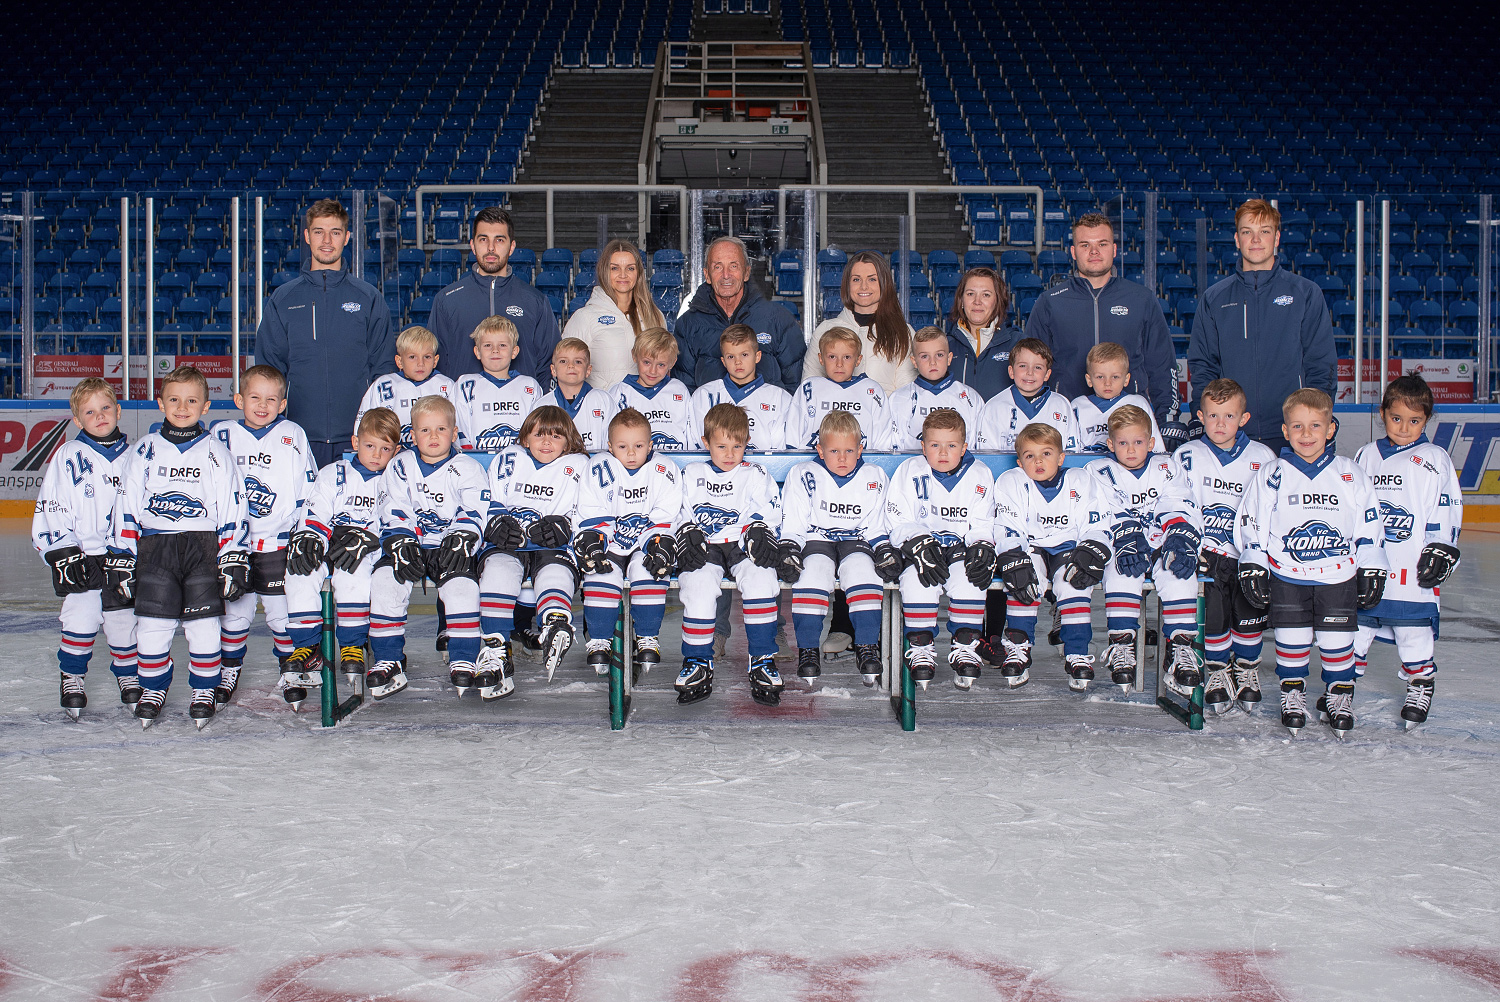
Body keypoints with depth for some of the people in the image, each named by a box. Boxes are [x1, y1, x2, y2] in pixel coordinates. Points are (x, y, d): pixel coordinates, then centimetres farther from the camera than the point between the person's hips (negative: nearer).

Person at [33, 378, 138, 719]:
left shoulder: (133, 456, 6)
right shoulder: (69, 457, -3)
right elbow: (51, 509, -3)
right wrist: (63, 554, -10)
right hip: (81, 557, -2)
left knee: (124, 620, 7)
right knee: (81, 619, -8)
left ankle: (128, 675, 28)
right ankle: (71, 678, 12)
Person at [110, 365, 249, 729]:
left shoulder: (215, 452, 4)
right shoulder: (145, 450, 7)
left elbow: (232, 508, 3)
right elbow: (126, 506, 9)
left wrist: (234, 560, -3)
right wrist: (122, 558, 4)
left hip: (203, 548, -1)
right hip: (154, 547, 1)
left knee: (203, 623, -2)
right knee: (152, 623, -1)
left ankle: (204, 691, 15)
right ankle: (153, 688, 19)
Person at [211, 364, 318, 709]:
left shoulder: (293, 436, 1)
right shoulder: (223, 435, 3)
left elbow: (309, 490, 4)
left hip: (279, 542, -1)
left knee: (283, 611, 3)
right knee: (234, 610, 8)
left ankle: (292, 670, 20)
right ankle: (229, 671, 26)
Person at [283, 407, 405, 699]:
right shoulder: (334, 474, 11)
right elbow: (314, 512, 2)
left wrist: (365, 539, -21)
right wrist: (306, 538, -20)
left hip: (369, 555, -2)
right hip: (325, 550, 2)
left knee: (351, 570, -36)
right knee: (300, 570, -28)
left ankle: (353, 645, -23)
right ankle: (306, 644, -13)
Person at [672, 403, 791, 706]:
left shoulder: (754, 475, 18)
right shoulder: (692, 475, 22)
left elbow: (769, 513, 7)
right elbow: (680, 515, 15)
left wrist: (758, 533, -15)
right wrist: (689, 535, -7)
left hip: (742, 545, -1)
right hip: (704, 547, 1)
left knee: (760, 578, -34)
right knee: (697, 582, -33)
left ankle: (763, 661, -26)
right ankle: (698, 663, -21)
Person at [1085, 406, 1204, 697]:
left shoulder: (1166, 468, 12)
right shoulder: (1100, 472, 7)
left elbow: (1182, 508, 1)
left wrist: (1182, 541, -18)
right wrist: (1125, 539, -26)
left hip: (1161, 544, 2)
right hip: (1120, 545, -1)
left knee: (1180, 573, -29)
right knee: (1122, 570, -34)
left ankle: (1181, 648, -26)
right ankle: (1121, 646, -31)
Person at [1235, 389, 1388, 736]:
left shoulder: (1350, 475, 3)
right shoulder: (1271, 476, 0)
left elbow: (1369, 526, 7)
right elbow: (1252, 526, 2)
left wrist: (1372, 572, 4)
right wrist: (1253, 570, -2)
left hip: (1337, 575, 0)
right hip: (1287, 575, 0)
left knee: (1337, 639, 3)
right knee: (1291, 640, 3)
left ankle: (1339, 695, 22)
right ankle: (1292, 692, 22)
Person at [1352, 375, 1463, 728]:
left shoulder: (1433, 460, -2)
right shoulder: (1367, 456, 11)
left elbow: (1447, 509, -3)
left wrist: (1441, 552, -9)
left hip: (1412, 568, -4)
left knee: (1413, 629, 2)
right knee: (1355, 622, 10)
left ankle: (1420, 686, 19)